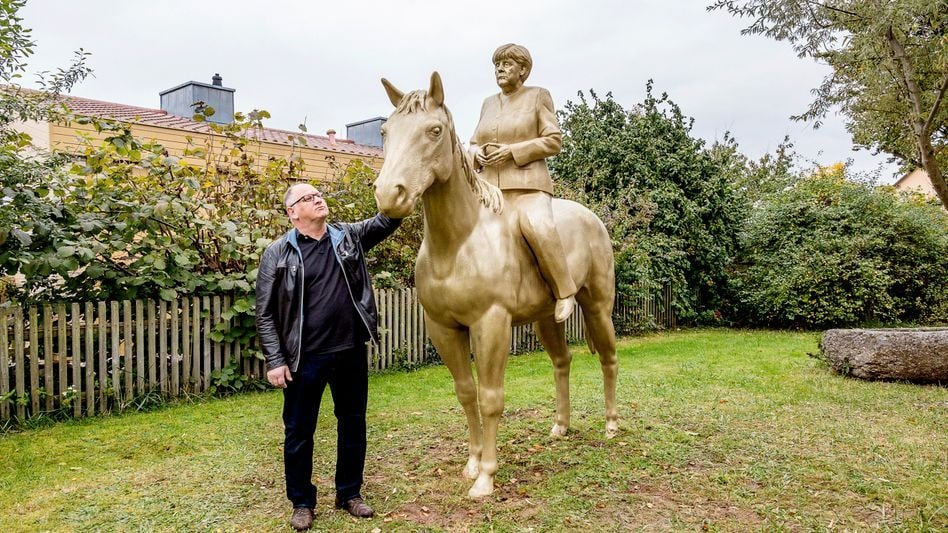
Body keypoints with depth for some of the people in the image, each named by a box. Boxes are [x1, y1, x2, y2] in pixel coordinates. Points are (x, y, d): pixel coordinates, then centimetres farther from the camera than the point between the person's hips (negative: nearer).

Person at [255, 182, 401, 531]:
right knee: (299, 432, 9)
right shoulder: (278, 253, -4)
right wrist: (275, 361, -10)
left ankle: (349, 493, 32)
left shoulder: (349, 236, 6)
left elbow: (386, 221, 0)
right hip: (304, 359, -3)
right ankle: (302, 502, 28)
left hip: (351, 352, 3)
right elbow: (265, 314, -4)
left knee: (353, 425, 14)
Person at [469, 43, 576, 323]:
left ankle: (564, 291, -18)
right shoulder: (488, 103, 22)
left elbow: (554, 140, -1)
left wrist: (512, 150, -12)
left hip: (527, 184, -5)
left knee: (538, 226, -34)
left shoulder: (538, 96, 8)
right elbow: (474, 142, 26)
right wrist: (477, 154, 0)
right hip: (488, 185, 6)